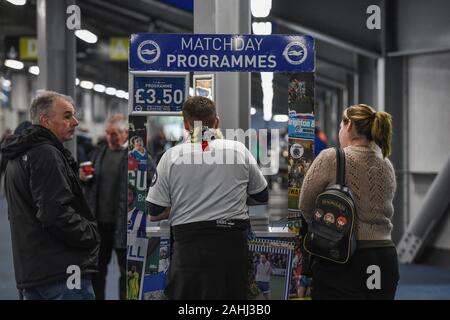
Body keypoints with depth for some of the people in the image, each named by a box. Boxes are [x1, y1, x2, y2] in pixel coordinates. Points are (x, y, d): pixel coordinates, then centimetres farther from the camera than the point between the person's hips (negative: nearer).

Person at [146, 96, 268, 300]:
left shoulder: (171, 156, -3)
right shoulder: (239, 150, 1)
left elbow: (154, 214, -1)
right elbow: (262, 197, 12)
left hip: (189, 246, -1)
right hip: (233, 243, 1)